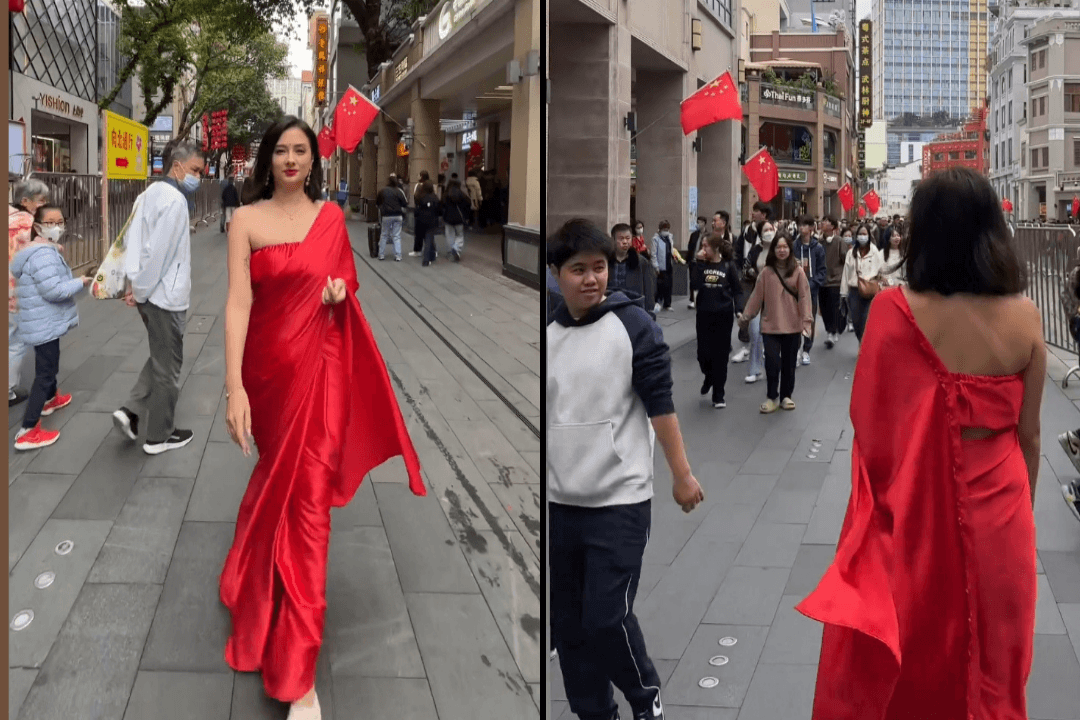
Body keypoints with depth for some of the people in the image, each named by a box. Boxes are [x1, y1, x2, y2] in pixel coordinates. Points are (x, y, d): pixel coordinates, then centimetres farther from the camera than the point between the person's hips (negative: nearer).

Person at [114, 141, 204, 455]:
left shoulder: (151, 193, 10)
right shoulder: (175, 200, -19)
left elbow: (134, 239, 7)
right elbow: (159, 252, -24)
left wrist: (134, 283, 1)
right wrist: (140, 290, -14)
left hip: (150, 293, 9)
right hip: (166, 296, -9)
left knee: (161, 357, 24)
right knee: (168, 366, 5)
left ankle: (131, 411, 16)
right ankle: (159, 436, 16)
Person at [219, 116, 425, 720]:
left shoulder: (332, 217, 4)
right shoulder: (247, 220, -4)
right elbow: (238, 301, -12)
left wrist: (341, 291, -6)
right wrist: (234, 386, -21)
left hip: (318, 367, 1)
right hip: (266, 365, 0)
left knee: (307, 496, -2)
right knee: (278, 473, 13)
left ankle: (297, 671, 6)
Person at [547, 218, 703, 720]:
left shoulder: (633, 326, -7)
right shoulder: (547, 334, 6)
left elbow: (660, 404, -7)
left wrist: (682, 475, -7)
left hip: (619, 501, -5)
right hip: (559, 503, 5)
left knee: (607, 617, -7)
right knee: (568, 623, 10)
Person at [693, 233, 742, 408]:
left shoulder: (729, 266, -4)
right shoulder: (702, 265, 2)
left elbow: (737, 290, 0)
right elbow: (694, 285, -12)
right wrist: (699, 263, -15)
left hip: (723, 315, -2)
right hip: (704, 314, 2)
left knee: (720, 355, 2)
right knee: (703, 352, 2)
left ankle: (718, 396, 12)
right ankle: (709, 377, 36)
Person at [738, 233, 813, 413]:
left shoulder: (798, 271, -2)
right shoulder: (766, 272, 1)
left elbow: (804, 296, -5)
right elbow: (756, 296, 5)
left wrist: (807, 320, -11)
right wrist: (746, 316, 6)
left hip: (792, 326, 0)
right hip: (770, 325, 0)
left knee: (789, 364, 10)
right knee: (772, 363, -7)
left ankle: (785, 396, 26)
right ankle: (771, 397, 8)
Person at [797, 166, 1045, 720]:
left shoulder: (894, 310, -15)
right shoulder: (1024, 317, -7)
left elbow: (869, 421, -13)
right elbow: (1028, 435, 1)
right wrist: (1022, 506, 13)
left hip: (910, 511, -2)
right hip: (994, 512, 2)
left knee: (891, 661, 17)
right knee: (988, 666, 20)